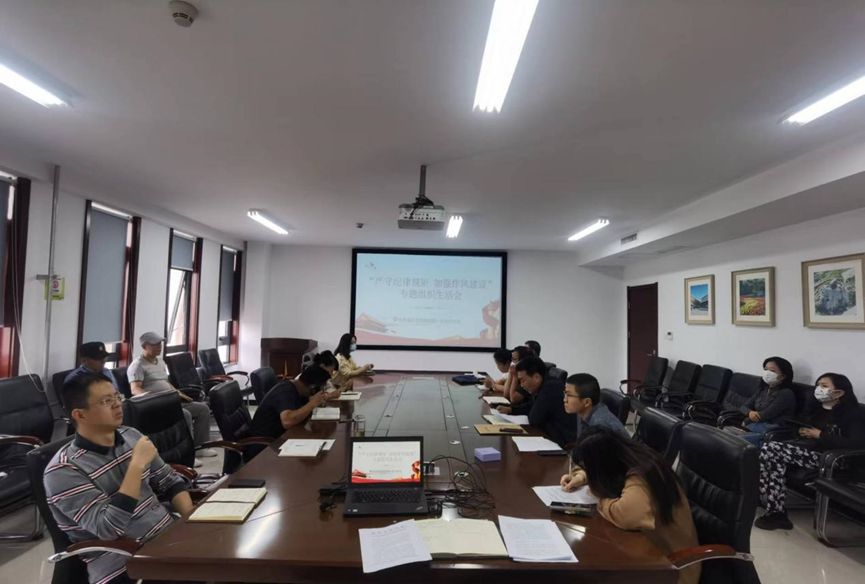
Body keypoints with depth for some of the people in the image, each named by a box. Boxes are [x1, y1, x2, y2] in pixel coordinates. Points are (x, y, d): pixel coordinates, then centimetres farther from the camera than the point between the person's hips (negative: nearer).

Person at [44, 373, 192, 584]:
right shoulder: (63, 471, -11)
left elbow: (169, 481, 14)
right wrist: (137, 465, -21)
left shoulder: (131, 436, 6)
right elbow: (109, 528, -20)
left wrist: (194, 521, -2)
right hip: (124, 566, -6)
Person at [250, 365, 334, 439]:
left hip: (280, 435, 8)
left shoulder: (296, 387, 2)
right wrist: (313, 403, -30)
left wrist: (318, 401, -5)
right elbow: (287, 421, -40)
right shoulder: (286, 392, -24)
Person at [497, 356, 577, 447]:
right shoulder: (545, 386, 6)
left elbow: (534, 420, -19)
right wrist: (510, 409, 9)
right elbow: (530, 406, 23)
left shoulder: (551, 388, -23)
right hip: (552, 436, 8)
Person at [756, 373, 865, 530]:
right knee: (769, 449, -24)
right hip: (807, 448, 7)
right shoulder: (817, 408, 20)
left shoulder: (852, 414, -2)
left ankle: (776, 512, -18)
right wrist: (802, 431, 11)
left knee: (771, 450, -28)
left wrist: (820, 435, -13)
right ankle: (775, 511, -22)